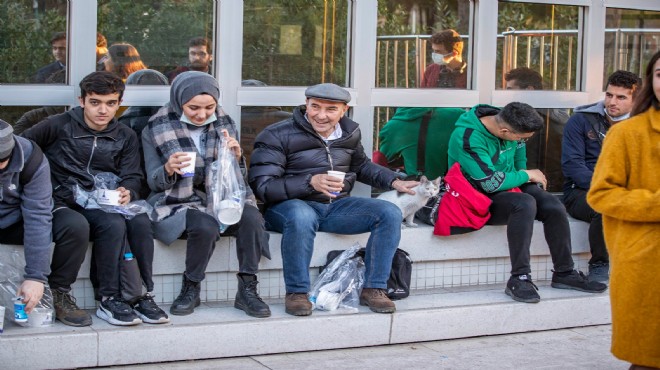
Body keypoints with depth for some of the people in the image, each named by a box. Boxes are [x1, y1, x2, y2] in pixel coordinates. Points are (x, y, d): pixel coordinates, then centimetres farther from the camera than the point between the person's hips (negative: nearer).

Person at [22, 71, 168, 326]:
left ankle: (144, 295, -23)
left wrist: (127, 192, -15)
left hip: (102, 206, 4)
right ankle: (109, 300, -25)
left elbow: (132, 177, 10)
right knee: (114, 224, -33)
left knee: (140, 221, -29)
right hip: (63, 204, -4)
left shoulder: (125, 137, 15)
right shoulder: (60, 126, 2)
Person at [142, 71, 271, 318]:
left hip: (221, 200, 3)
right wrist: (169, 170, -22)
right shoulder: (156, 130, 2)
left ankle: (247, 291, -18)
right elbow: (153, 182, 1)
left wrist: (236, 159, -10)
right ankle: (190, 289, -12)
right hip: (180, 203, -3)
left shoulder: (225, 125, 10)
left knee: (250, 216, -29)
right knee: (205, 226, -36)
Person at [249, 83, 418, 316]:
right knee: (302, 217, -42)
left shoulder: (350, 133, 10)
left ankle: (373, 288, -8)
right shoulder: (277, 136, -9)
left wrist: (394, 181, 15)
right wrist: (310, 182, -28)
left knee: (390, 213, -12)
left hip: (335, 206, 6)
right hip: (290, 206, -5)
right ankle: (296, 292, -25)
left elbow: (361, 166, 30)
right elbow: (262, 187, -17)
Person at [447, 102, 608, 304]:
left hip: (510, 187, 8)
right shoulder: (467, 138, -28)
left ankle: (564, 273, -3)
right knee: (525, 203, -35)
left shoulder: (508, 125, -4)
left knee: (553, 205, -16)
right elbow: (492, 182, -29)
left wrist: (521, 174, 12)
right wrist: (526, 175, -16)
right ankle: (519, 279, -31)